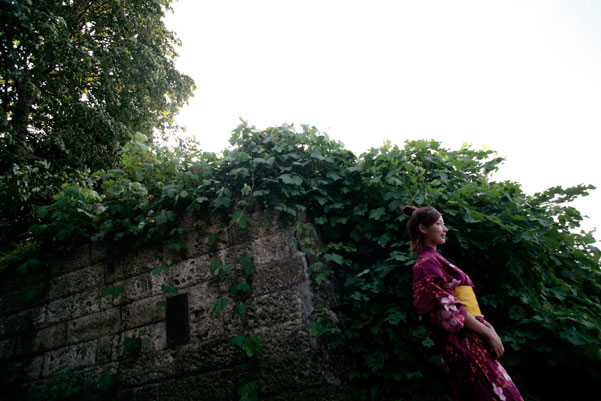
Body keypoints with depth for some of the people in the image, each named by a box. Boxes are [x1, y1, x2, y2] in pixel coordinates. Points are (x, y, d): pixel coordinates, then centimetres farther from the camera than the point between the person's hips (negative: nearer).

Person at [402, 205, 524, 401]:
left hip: (470, 340, 9)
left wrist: (486, 324, 8)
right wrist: (488, 333, -14)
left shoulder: (434, 259, 18)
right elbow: (447, 307, -17)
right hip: (463, 341, -9)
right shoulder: (426, 263, -11)